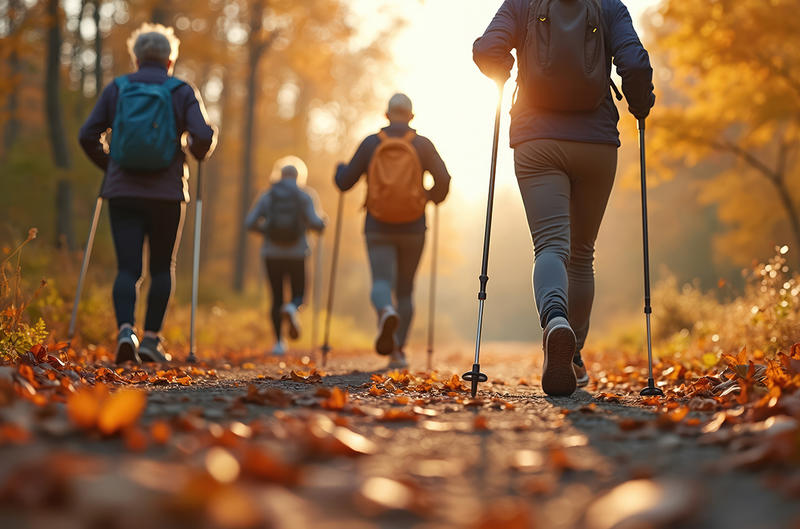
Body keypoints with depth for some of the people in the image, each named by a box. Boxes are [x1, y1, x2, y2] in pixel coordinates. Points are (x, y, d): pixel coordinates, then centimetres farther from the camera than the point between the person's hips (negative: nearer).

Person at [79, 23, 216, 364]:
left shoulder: (116, 89, 7)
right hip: (166, 194, -1)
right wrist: (198, 155, 12)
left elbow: (88, 135, 3)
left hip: (122, 193, 1)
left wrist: (107, 165, 19)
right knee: (162, 268, 13)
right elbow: (203, 136, -10)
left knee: (127, 268, 1)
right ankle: (151, 338, 11)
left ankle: (125, 329, -21)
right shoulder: (181, 92, 2)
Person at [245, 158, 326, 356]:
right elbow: (314, 222, -12)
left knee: (277, 298, 10)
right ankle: (291, 309, -23)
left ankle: (279, 342, 1)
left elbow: (250, 223, -1)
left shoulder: (267, 197, 4)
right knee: (298, 295, 14)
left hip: (272, 254, 1)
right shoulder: (304, 196, -1)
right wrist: (321, 225, 11)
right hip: (296, 254, -1)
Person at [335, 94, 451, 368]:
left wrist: (340, 168, 24)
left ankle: (387, 314, -41)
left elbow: (345, 182, 0)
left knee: (381, 283, -5)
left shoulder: (370, 143, -1)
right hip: (413, 229, 1)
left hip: (378, 229, -1)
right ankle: (398, 351, 13)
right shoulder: (422, 144, -2)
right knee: (405, 289, 13)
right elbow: (443, 179, -8)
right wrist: (434, 196, 15)